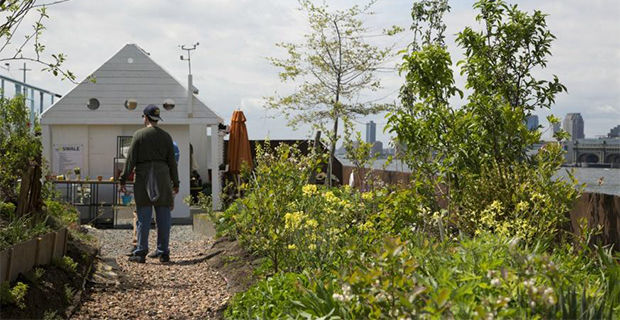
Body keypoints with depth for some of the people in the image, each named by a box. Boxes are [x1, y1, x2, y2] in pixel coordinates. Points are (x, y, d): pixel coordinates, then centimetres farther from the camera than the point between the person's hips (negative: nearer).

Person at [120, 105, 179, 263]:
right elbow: (172, 161, 10)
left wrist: (123, 179, 1)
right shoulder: (166, 136, 8)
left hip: (144, 176, -2)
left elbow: (131, 159, -4)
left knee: (143, 217, -1)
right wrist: (176, 183, 16)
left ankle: (141, 253, -1)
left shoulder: (139, 134, -1)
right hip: (163, 177, 2)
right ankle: (163, 253, 7)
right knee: (163, 217, 5)